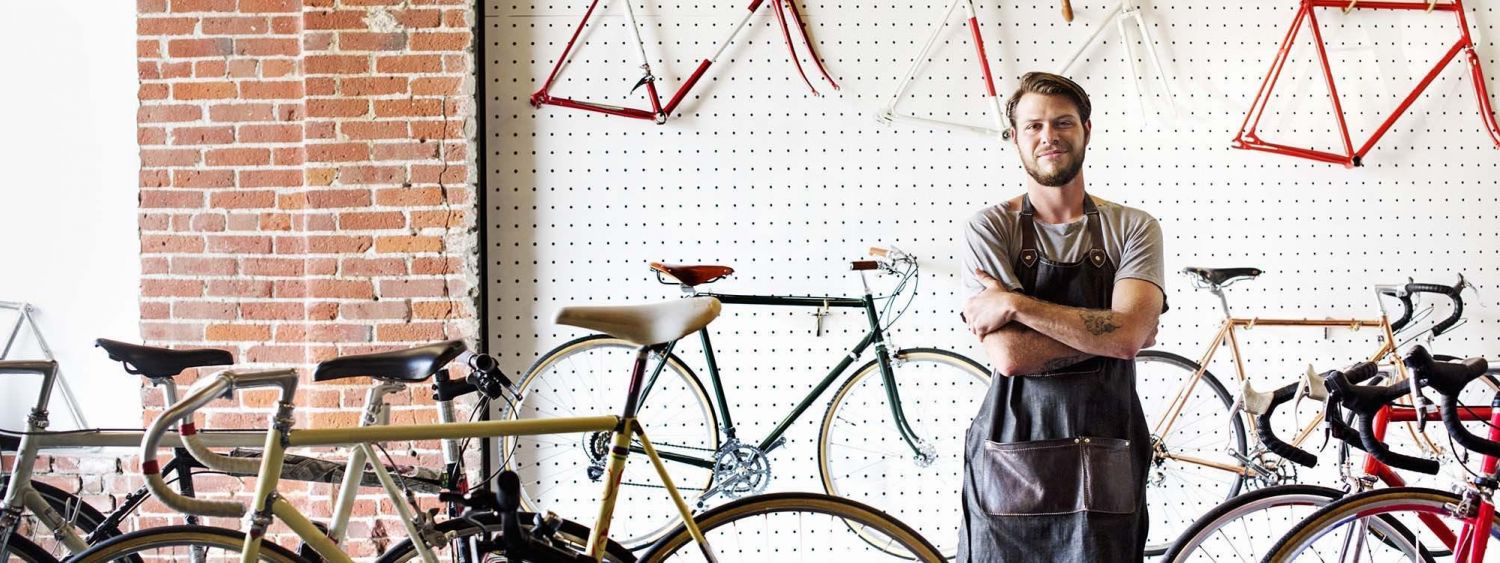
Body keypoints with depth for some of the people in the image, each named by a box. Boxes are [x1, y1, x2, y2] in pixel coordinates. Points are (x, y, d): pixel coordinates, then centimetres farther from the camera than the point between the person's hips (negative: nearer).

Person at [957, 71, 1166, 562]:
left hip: (1105, 477, 1)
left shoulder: (1133, 228, 4)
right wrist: (1102, 331, -9)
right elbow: (1010, 354, -12)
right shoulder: (989, 228, 0)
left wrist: (1015, 303, -15)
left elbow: (1128, 334, -14)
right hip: (1011, 463, -1)